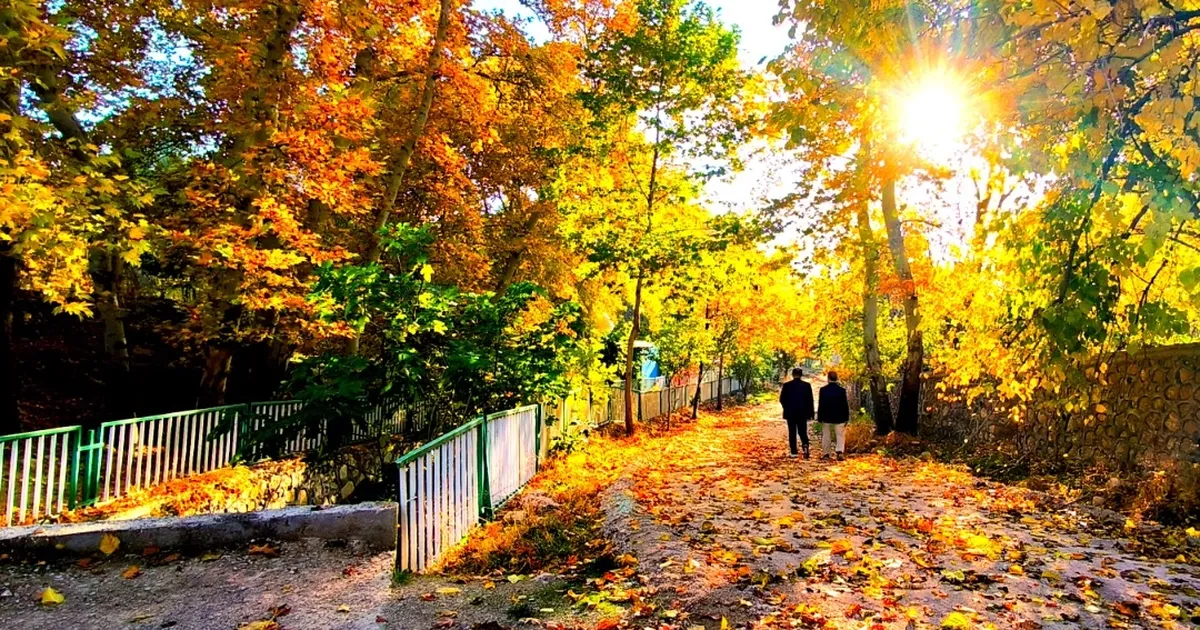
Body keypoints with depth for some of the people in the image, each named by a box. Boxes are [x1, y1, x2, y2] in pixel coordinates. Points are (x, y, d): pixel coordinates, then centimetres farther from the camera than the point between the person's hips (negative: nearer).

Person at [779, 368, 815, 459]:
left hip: (790, 413, -1)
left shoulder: (786, 385, -7)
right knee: (802, 431, 10)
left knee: (792, 432, 7)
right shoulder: (807, 385, -5)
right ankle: (805, 445, -16)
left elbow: (782, 399, -2)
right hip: (802, 413, 1)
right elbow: (810, 400, -3)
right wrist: (810, 413, 4)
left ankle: (794, 452, 7)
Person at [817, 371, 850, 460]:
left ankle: (826, 453, 13)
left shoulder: (823, 390, -7)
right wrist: (846, 418, 6)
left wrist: (819, 418, 3)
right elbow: (845, 405, -2)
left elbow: (820, 405, -5)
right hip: (839, 417, 0)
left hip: (826, 417, 0)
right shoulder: (842, 390, -6)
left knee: (826, 436, 10)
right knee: (840, 435, 4)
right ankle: (840, 452, -12)